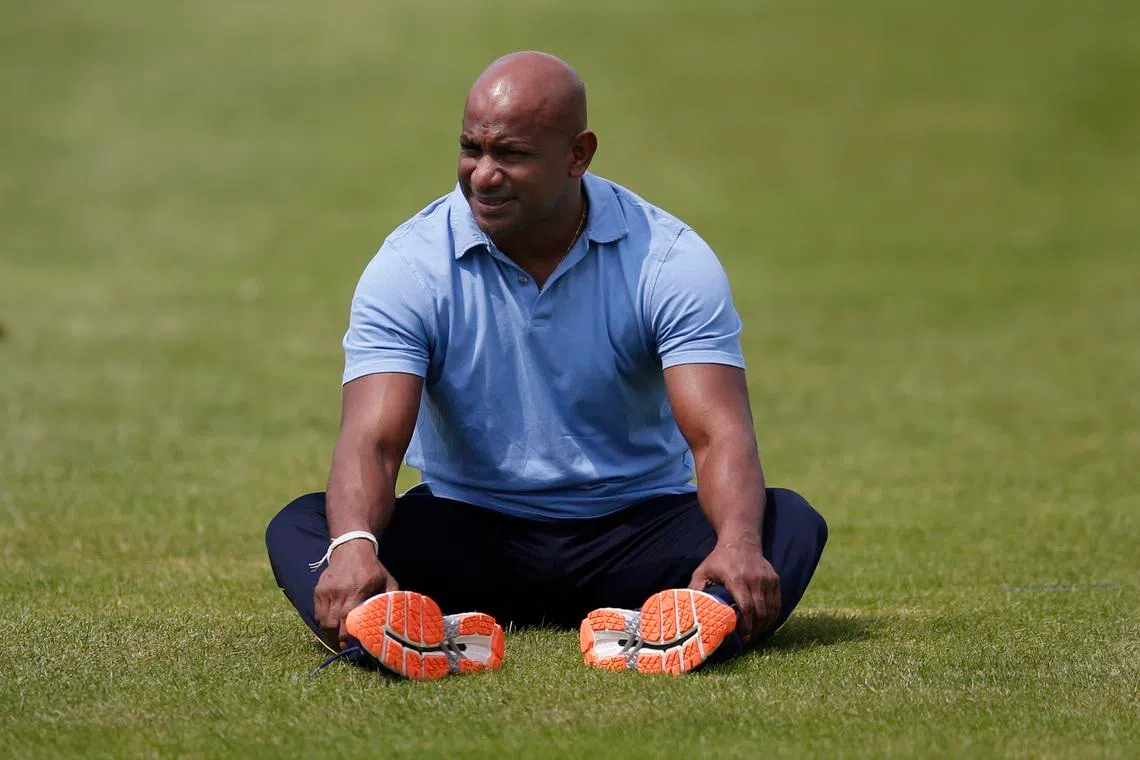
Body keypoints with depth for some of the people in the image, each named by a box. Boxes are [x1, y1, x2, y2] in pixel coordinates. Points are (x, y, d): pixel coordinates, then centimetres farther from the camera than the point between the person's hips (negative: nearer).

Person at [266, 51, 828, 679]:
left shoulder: (668, 260, -8)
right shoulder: (410, 265, -8)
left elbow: (719, 433, -19)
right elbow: (372, 439, -20)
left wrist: (738, 543, -41)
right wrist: (354, 545, -43)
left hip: (636, 530, 0)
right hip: (469, 535, 0)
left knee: (790, 521, -28)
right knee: (300, 526, -25)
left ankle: (659, 635, -57)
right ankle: (422, 634, -55)